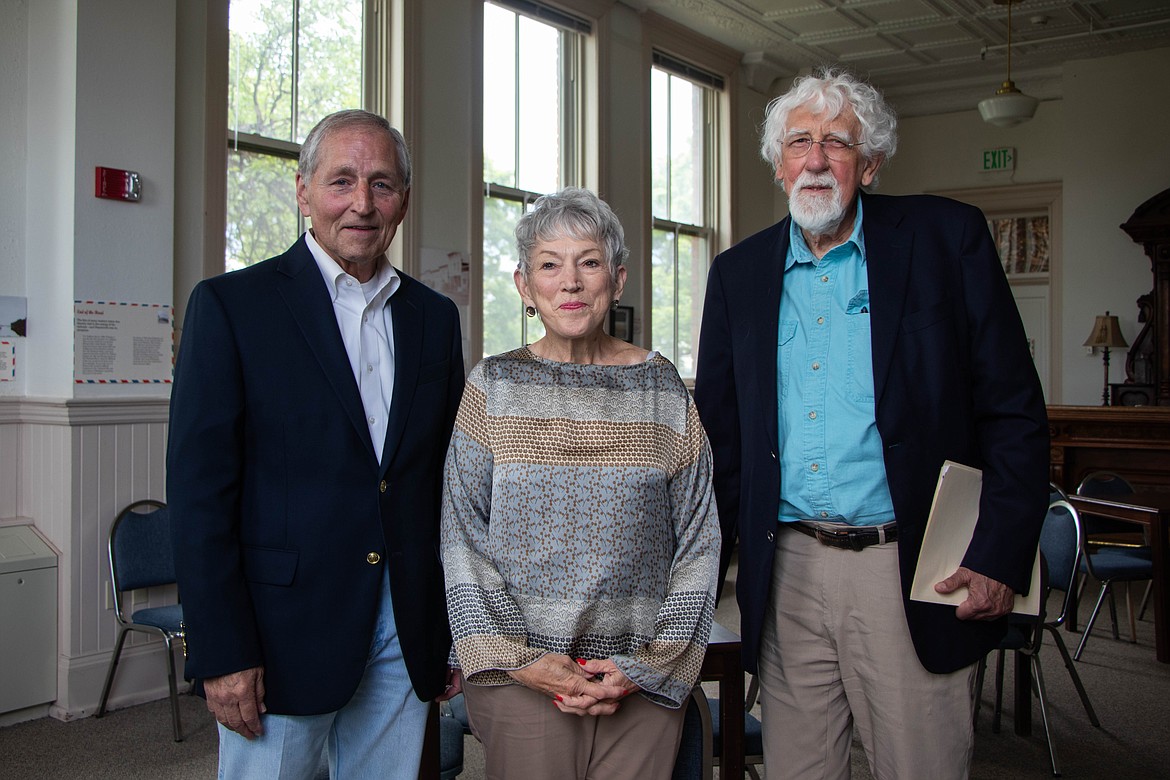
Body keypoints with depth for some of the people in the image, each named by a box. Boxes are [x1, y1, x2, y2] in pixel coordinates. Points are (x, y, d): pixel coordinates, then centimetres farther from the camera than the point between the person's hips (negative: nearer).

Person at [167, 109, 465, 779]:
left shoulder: (434, 317, 9)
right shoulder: (231, 305, -5)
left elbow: (448, 481, 11)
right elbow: (200, 489, -9)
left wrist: (457, 627, 10)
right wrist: (222, 653, -13)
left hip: (405, 637, 4)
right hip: (282, 635, -4)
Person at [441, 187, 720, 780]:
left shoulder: (662, 387, 4)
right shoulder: (494, 386, 2)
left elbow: (698, 540, 4)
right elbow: (461, 536, 1)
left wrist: (652, 663, -4)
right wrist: (521, 658, -8)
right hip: (519, 677, -1)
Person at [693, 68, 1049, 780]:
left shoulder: (947, 237, -1)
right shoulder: (739, 272, 9)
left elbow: (1014, 411, -3)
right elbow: (718, 422, 13)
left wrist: (1001, 559, -10)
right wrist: (731, 537, 3)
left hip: (913, 575, -3)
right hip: (786, 572, 3)